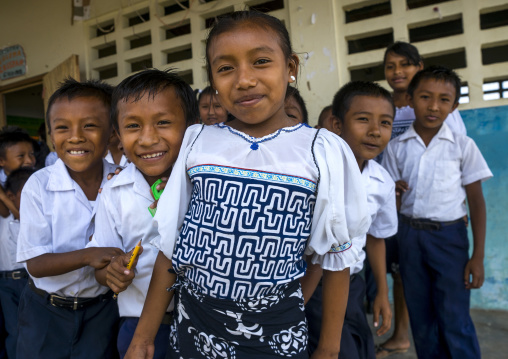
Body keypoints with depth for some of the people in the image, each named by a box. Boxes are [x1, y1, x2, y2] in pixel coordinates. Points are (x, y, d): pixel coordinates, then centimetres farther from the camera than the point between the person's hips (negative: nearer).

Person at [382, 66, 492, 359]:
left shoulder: (463, 146, -2)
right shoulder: (397, 147, 2)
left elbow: (476, 200, -1)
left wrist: (478, 256, -5)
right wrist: (393, 191, -17)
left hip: (449, 235, -2)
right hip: (410, 234, 3)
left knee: (455, 322, 0)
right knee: (421, 321, 13)